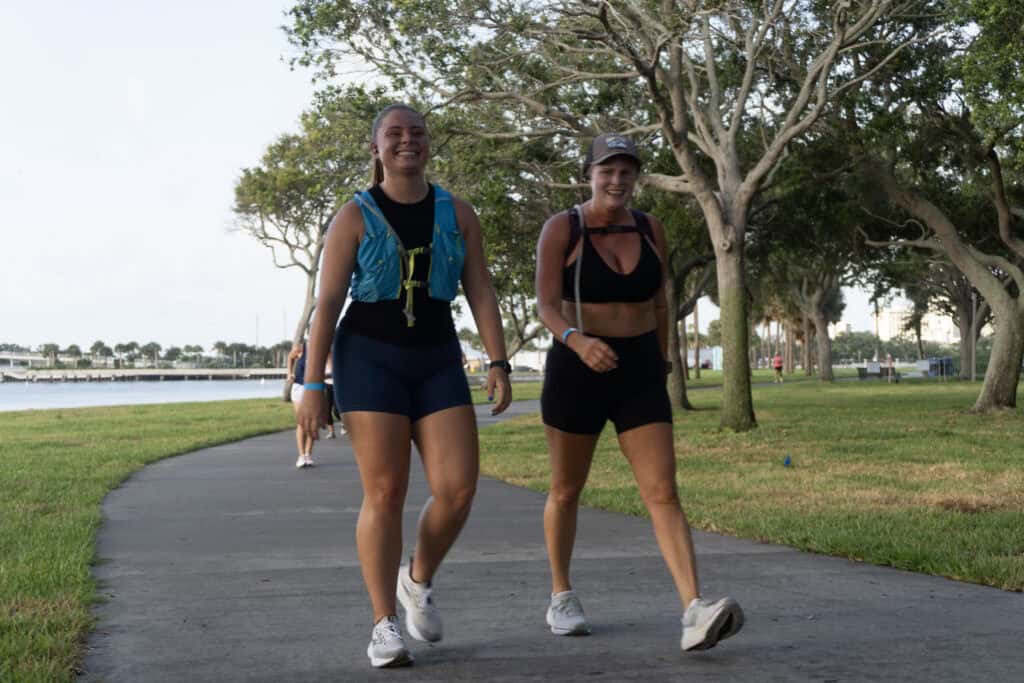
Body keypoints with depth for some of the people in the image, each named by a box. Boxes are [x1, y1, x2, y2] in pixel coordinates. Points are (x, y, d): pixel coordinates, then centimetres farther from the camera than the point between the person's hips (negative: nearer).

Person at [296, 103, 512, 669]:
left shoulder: (457, 214, 8)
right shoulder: (355, 217, 0)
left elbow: (480, 293, 6)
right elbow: (327, 303, -3)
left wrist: (498, 362, -6)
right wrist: (312, 385, -9)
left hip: (437, 360, 3)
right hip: (370, 358, -3)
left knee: (457, 488, -7)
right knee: (384, 492, -5)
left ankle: (418, 581, 22)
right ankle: (384, 626, 4)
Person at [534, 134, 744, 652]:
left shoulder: (650, 230, 5)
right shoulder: (561, 229, -8)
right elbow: (546, 305, -16)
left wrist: (659, 364, 20)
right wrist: (578, 341, -36)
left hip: (639, 375, 3)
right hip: (576, 370, -2)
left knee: (663, 494, -10)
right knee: (566, 490, 13)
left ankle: (695, 615, -20)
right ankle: (562, 598, 31)